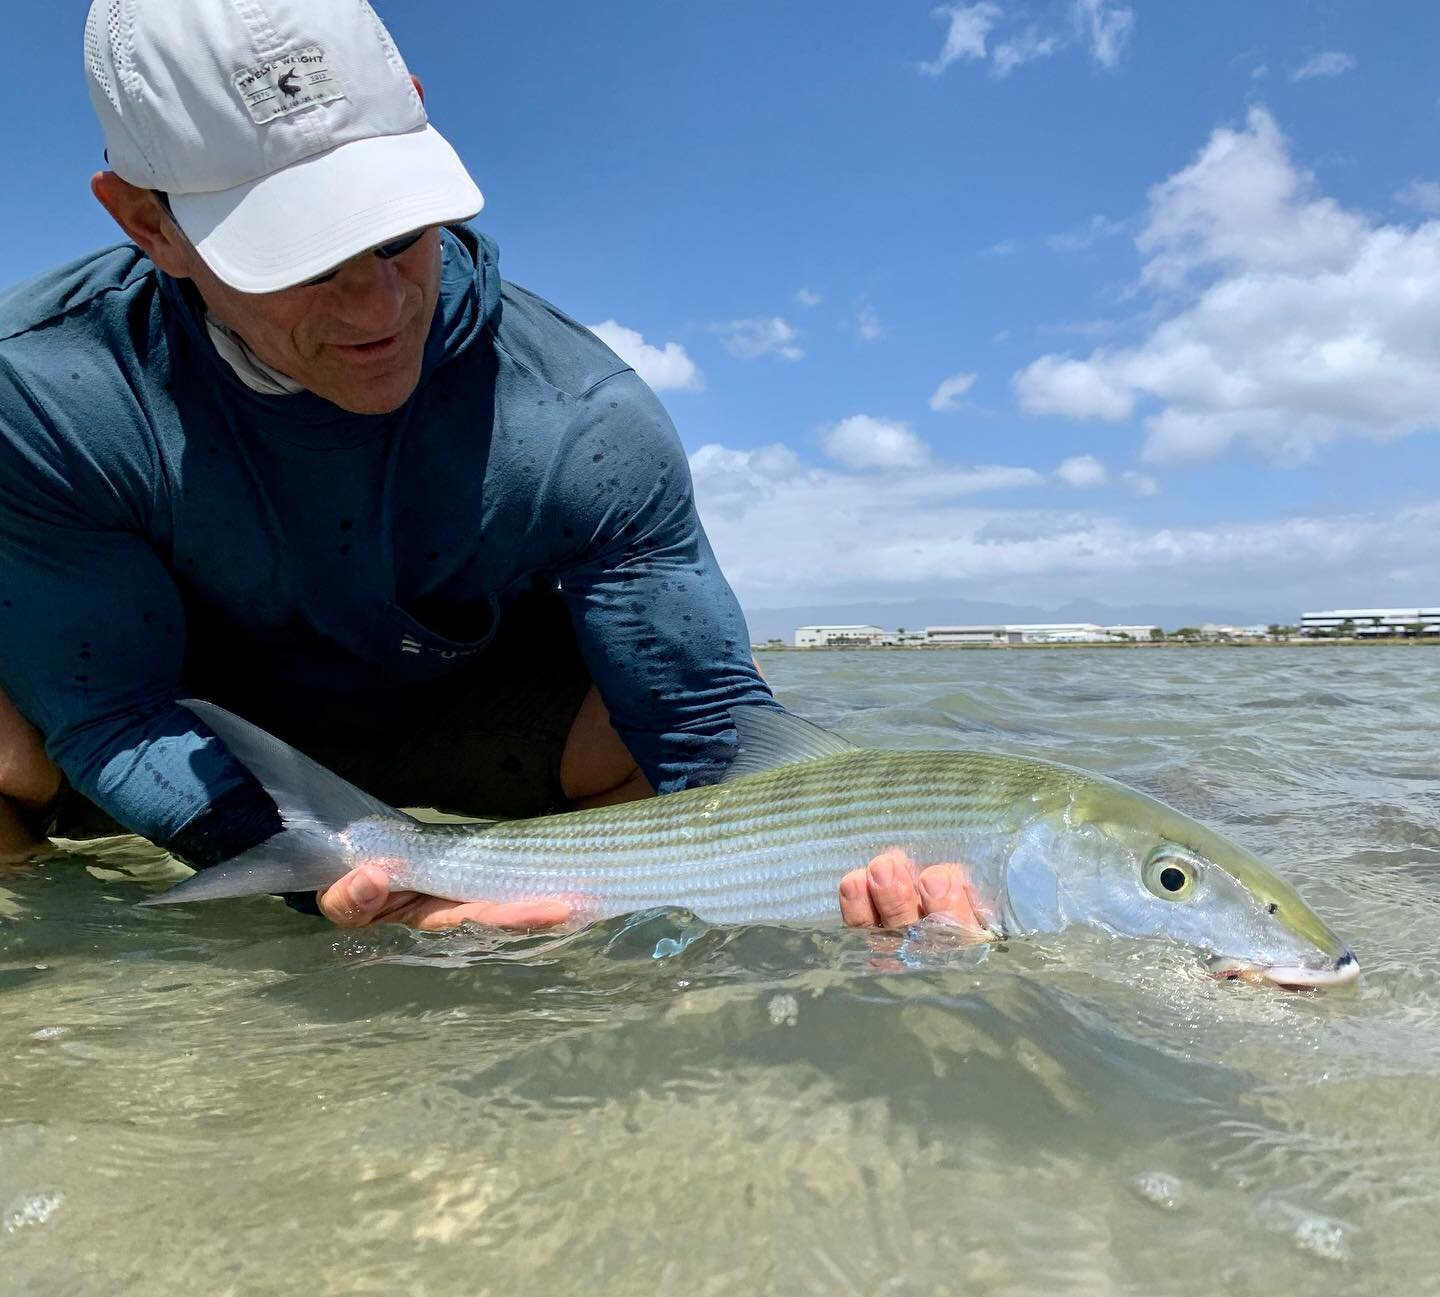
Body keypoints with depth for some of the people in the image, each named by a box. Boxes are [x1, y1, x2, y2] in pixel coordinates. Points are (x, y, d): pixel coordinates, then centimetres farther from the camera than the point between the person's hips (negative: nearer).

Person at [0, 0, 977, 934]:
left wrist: (852, 873, -46)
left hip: (450, 729, 1)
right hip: (195, 731, 0)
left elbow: (711, 728, -27)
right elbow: (111, 721, -22)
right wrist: (331, 878, -37)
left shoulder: (582, 425, -29)